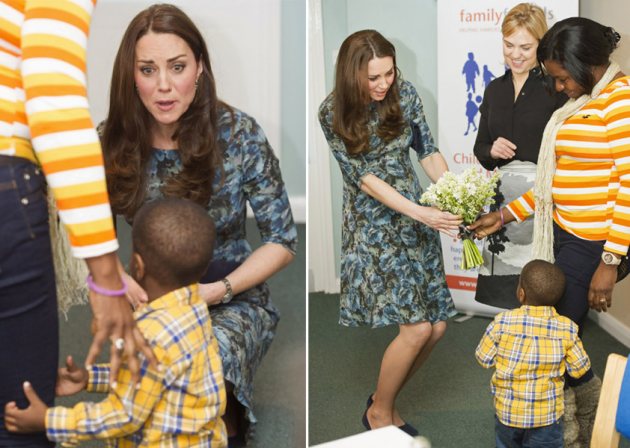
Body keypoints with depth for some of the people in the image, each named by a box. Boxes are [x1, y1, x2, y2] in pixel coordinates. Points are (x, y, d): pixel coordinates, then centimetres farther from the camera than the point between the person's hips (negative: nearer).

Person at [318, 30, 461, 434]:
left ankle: (385, 399, 25)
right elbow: (364, 177, -16)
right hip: (373, 225, -5)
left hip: (419, 216, 5)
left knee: (437, 326, 2)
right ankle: (379, 413, 10)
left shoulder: (405, 93, -2)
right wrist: (421, 213, -25)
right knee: (417, 327, -13)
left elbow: (428, 151, 3)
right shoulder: (334, 113, -12)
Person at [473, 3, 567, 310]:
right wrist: (491, 150, -4)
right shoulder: (495, 89, 13)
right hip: (503, 198, 5)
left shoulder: (556, 88, -4)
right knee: (506, 289, 7)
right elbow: (480, 147, 18)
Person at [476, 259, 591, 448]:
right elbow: (579, 369, -3)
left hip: (508, 411, 0)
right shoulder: (567, 328, -12)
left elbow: (484, 359, -6)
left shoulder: (502, 322, -16)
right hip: (547, 415, 0)